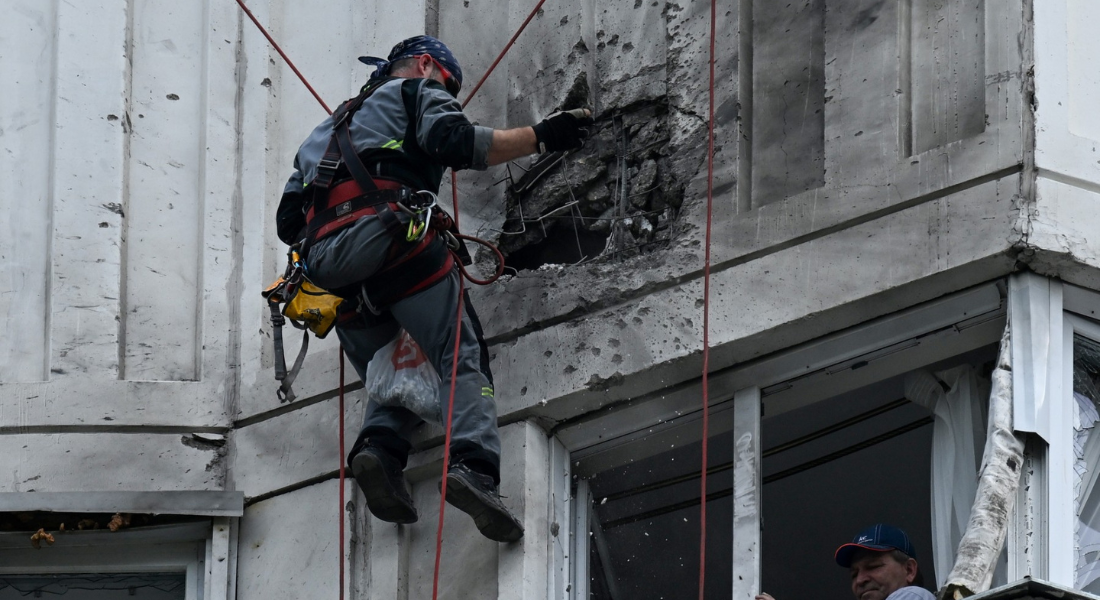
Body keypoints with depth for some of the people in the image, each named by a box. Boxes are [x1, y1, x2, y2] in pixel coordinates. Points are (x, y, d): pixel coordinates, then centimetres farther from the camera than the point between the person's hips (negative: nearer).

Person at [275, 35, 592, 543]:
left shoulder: (330, 128, 39)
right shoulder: (418, 92, 19)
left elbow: (288, 221, 30)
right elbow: (456, 142, -4)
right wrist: (539, 137, -4)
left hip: (328, 270, 6)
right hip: (392, 245, -6)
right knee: (463, 359, -10)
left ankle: (379, 446, -17)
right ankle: (473, 465, -35)